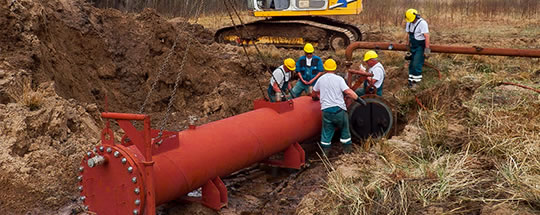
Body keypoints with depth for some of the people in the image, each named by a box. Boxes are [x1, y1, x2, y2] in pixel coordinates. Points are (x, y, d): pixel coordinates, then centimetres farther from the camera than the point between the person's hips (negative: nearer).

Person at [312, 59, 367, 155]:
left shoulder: (321, 79, 9)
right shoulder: (339, 79, -4)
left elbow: (314, 93, 23)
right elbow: (348, 91, -14)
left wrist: (315, 97, 44)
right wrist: (359, 99, -9)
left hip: (326, 110, 2)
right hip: (339, 108, -2)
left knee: (326, 131, 11)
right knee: (344, 129, 15)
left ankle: (325, 151, 13)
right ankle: (347, 149, 22)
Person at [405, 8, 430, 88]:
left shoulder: (422, 23, -18)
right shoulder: (409, 23, 5)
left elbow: (426, 36, -21)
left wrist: (427, 48, -23)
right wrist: (407, 44, 20)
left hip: (420, 46, -7)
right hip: (413, 46, 7)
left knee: (416, 64, -11)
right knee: (412, 64, 9)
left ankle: (416, 80, -2)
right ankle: (411, 79, 16)